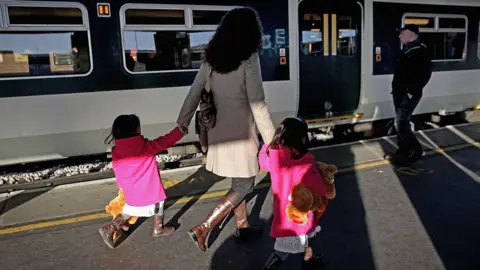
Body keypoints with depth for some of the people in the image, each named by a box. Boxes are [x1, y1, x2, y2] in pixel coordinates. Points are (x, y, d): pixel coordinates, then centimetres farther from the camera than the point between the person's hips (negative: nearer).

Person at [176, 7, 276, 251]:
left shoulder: (211, 59, 3)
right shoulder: (249, 59, -15)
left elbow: (193, 95, 6)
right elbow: (257, 104, -17)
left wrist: (181, 124, 16)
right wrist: (271, 139, -11)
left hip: (219, 128, 7)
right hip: (240, 130, -7)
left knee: (238, 183, 21)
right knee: (243, 186, 8)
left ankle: (242, 227, 34)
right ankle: (202, 229, 5)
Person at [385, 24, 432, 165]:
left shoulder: (421, 51, -12)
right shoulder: (405, 50, 15)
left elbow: (425, 74, -19)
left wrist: (412, 91, -21)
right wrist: (395, 88, 14)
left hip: (409, 95, -9)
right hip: (399, 93, 9)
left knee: (401, 124, -12)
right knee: (401, 123, 12)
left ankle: (416, 150, 4)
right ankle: (403, 152, 22)